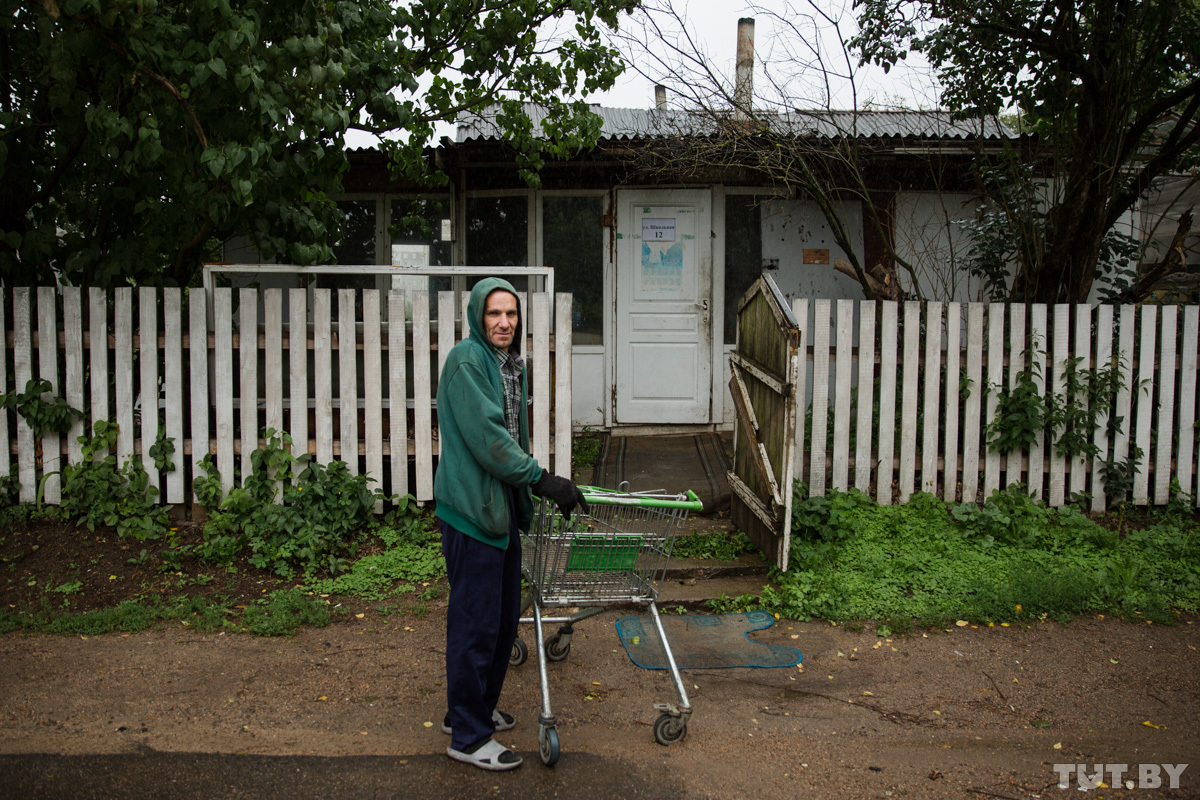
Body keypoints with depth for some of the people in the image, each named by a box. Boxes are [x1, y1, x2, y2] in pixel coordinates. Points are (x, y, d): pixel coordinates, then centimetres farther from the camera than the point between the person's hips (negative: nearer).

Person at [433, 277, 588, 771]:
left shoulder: (511, 364, 14)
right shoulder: (466, 359, -14)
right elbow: (486, 436, -21)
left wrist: (533, 488, 22)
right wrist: (542, 480, -19)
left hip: (502, 503, 9)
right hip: (471, 506, -9)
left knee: (505, 617, 17)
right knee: (476, 622, -2)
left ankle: (477, 709, 34)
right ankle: (467, 736, 10)